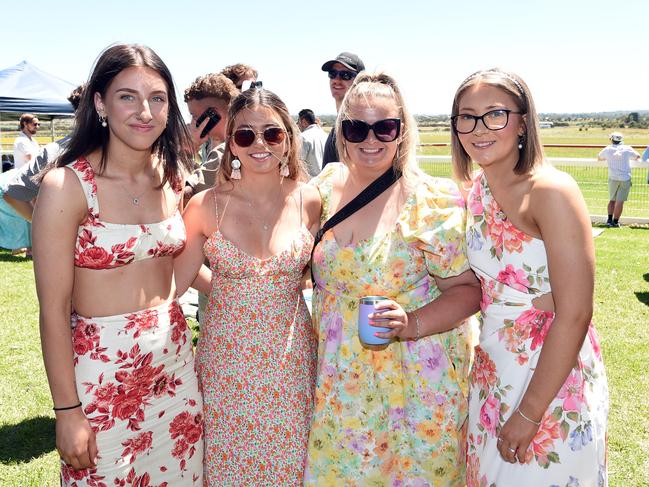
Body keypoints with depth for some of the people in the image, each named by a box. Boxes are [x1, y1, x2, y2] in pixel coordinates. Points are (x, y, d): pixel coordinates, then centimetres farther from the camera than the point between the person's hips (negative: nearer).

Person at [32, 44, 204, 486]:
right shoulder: (67, 185, -15)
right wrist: (67, 411, -12)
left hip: (175, 361, 6)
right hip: (101, 370, -5)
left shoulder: (171, 177, 2)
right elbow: (54, 309, -13)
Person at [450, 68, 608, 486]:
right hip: (493, 369, 7)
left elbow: (575, 315, -22)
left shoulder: (551, 190, -21)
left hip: (553, 375, -7)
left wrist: (530, 412, -19)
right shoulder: (476, 190, 1)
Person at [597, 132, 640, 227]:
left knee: (612, 200, 13)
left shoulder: (607, 149, 4)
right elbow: (637, 157, 17)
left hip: (613, 178, 1)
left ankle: (609, 219, 5)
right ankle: (615, 222, 0)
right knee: (620, 201, 0)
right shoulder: (627, 149, 3)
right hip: (625, 178, -1)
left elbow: (599, 158, 21)